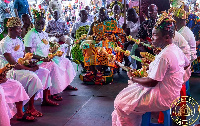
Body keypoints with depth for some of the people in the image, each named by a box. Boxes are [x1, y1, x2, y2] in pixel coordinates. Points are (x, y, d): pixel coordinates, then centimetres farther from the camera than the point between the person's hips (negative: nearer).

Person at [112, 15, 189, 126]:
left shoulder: (163, 56, -27)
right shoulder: (176, 49, 2)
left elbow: (152, 82, -24)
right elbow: (186, 65, 23)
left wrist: (133, 78, -9)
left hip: (163, 99, -10)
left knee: (121, 104, -3)